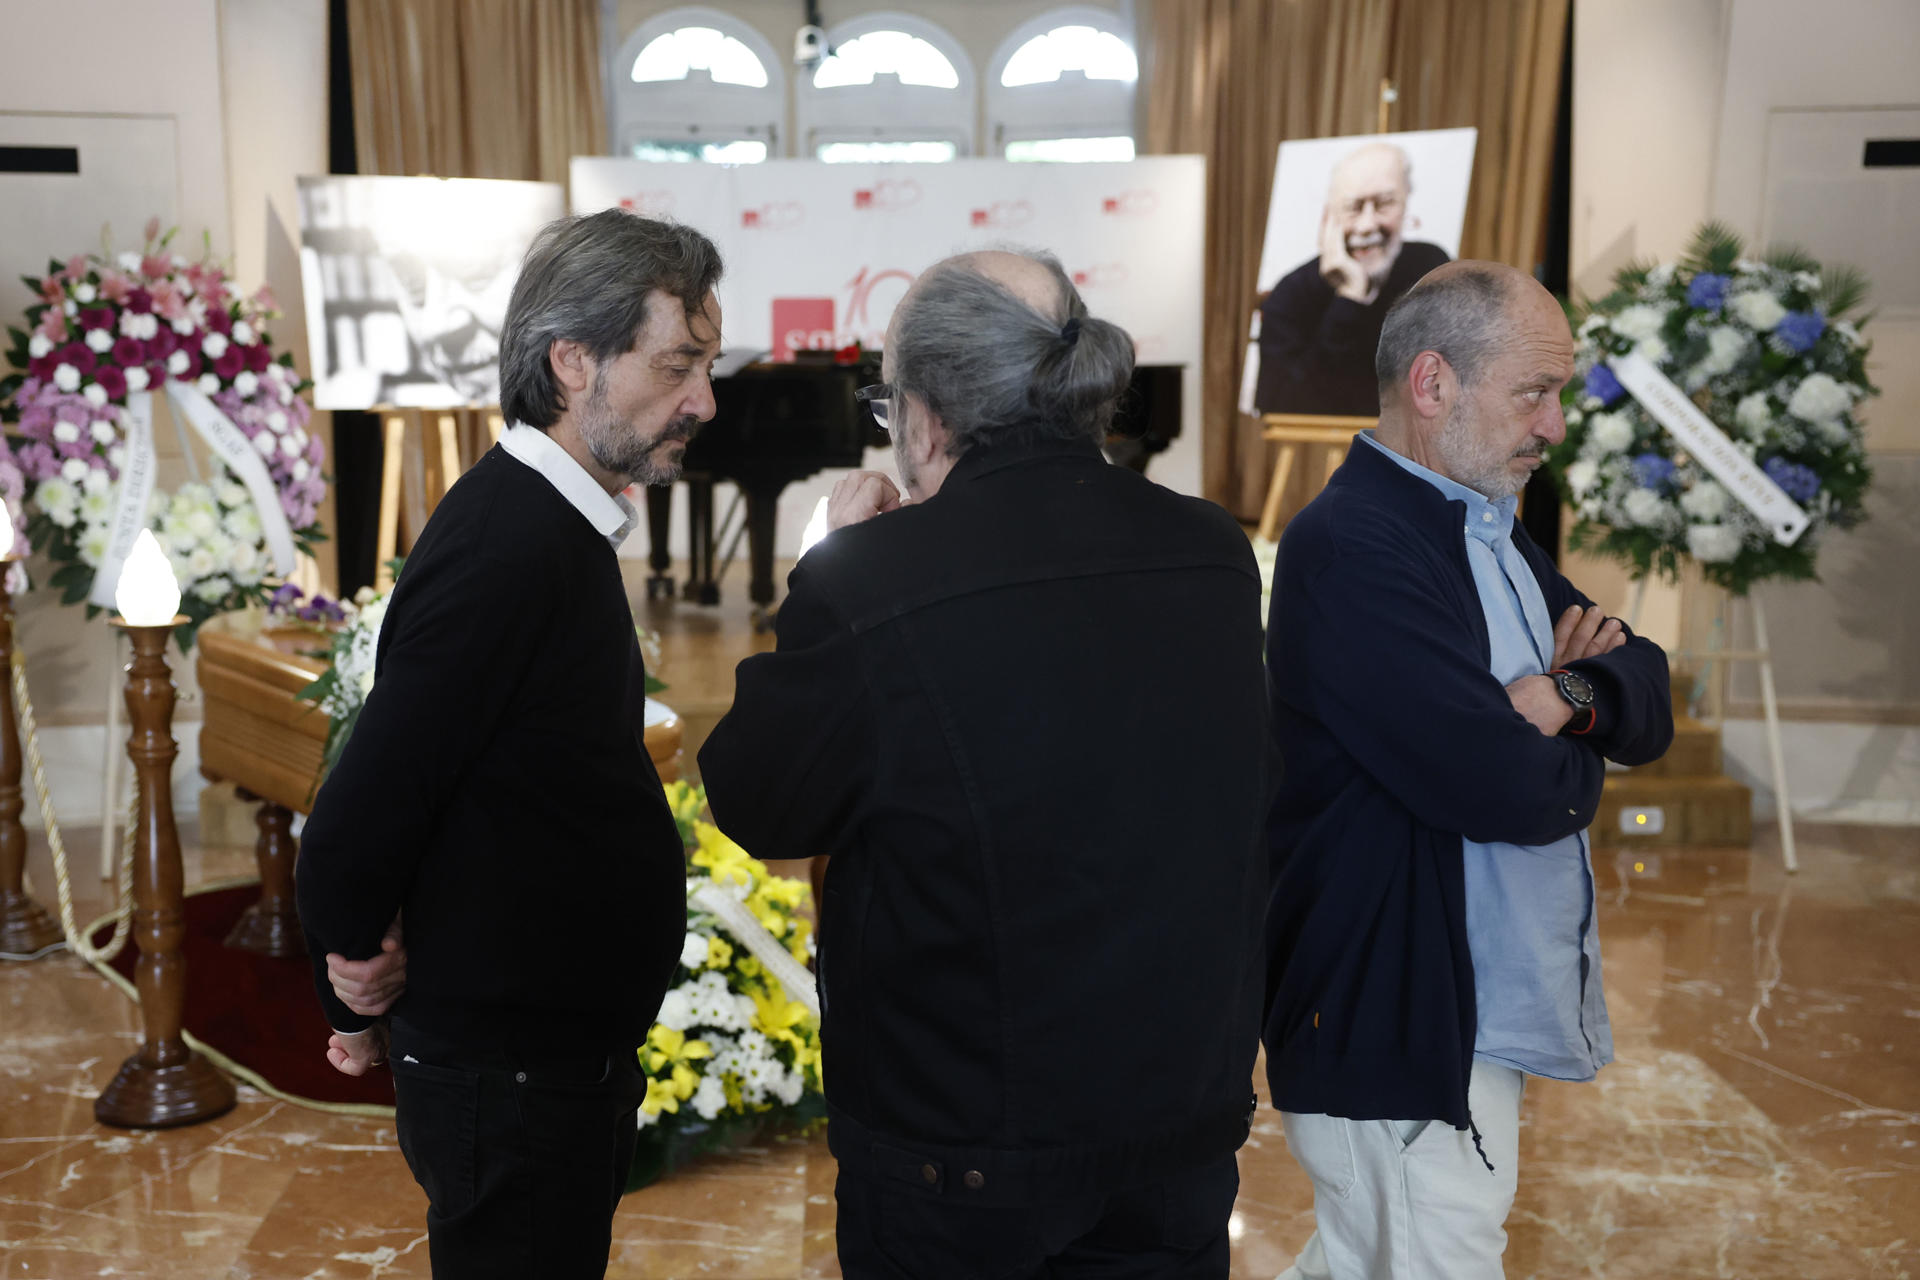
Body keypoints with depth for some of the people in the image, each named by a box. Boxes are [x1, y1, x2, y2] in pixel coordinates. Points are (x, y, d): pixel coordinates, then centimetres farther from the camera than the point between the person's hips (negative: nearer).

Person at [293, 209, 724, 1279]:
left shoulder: (552, 526, 8)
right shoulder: (508, 547, -25)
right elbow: (358, 827, -25)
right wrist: (364, 993, -7)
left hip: (565, 1055, 9)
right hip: (513, 1072, -9)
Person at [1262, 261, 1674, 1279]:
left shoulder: (1488, 528, 10)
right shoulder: (1350, 548, -22)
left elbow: (1649, 701, 8)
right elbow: (1504, 788, -29)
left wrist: (1576, 692, -14)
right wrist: (1577, 762, -6)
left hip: (1483, 1007, 10)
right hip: (1401, 1036, -9)